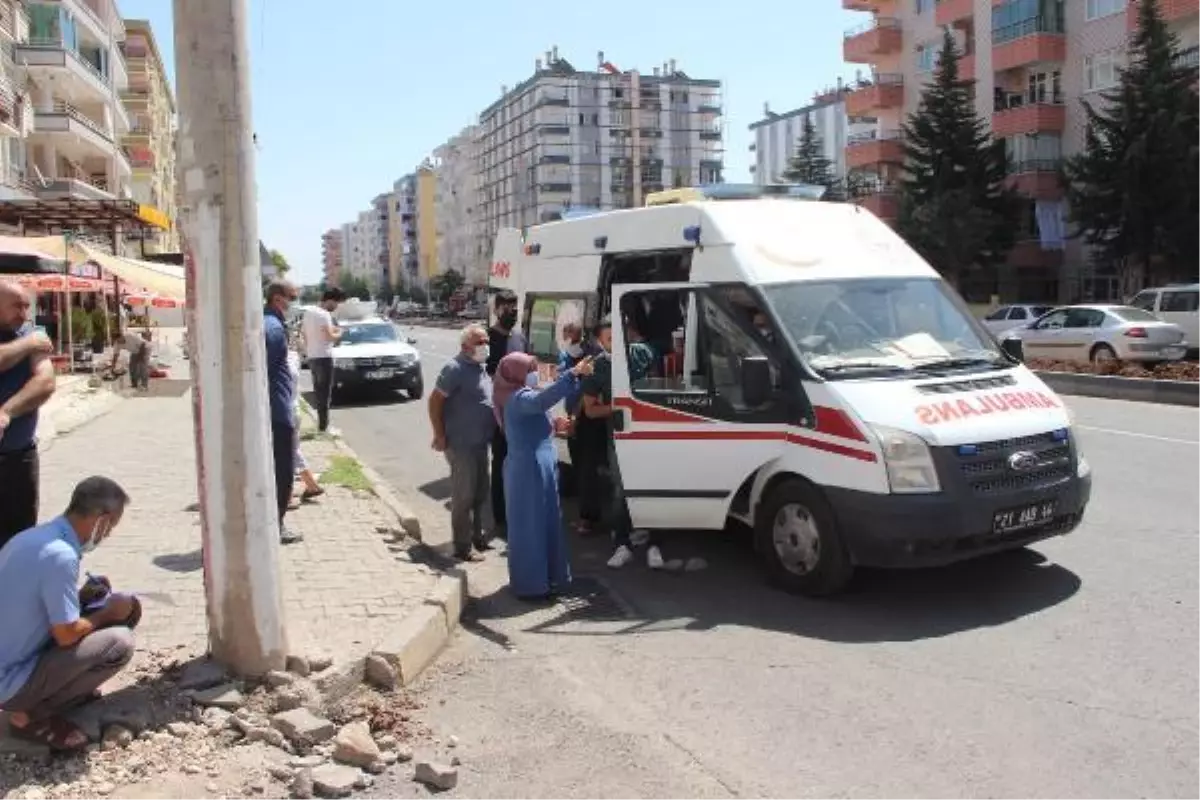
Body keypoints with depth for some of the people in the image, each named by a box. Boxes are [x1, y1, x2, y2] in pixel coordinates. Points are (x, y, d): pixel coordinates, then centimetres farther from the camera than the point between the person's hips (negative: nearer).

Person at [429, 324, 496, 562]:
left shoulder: (481, 367, 11)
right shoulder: (456, 368, -16)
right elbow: (434, 401, -18)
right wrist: (439, 436, -18)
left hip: (480, 443, 9)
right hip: (461, 444, -9)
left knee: (480, 493, 17)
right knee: (464, 495, -2)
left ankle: (477, 536, 31)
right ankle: (463, 547, 7)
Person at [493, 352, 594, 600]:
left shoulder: (522, 396, 16)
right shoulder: (519, 398, -17)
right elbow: (543, 399, -39)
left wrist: (554, 425, 8)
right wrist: (573, 374, -47)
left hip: (537, 465, 10)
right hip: (529, 468, -10)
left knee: (543, 522, 17)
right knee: (531, 525, -2)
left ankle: (543, 578, 29)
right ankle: (531, 584, 7)